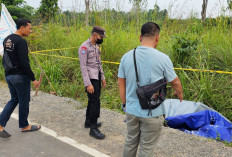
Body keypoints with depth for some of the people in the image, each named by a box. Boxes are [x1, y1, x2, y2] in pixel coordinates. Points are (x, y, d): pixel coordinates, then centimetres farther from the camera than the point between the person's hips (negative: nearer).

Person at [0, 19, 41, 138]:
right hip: (20, 76, -9)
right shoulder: (21, 42, -19)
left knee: (14, 99, 19)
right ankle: (24, 126, 24)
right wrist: (33, 79, -18)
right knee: (24, 101, 8)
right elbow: (24, 63, -24)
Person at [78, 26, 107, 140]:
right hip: (91, 79, -9)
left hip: (97, 78, 9)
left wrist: (102, 78, 18)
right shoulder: (84, 47, -15)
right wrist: (88, 84, -23)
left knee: (93, 101, 17)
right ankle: (93, 129, -2)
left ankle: (88, 122, 31)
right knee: (95, 102, -10)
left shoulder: (96, 46, 12)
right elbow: (83, 67, -19)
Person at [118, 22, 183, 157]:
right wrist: (180, 94, 21)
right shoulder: (163, 58, -15)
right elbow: (175, 82, 0)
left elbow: (121, 84, 3)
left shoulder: (127, 56, -4)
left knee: (130, 143, 21)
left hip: (131, 110, 4)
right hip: (152, 113, -4)